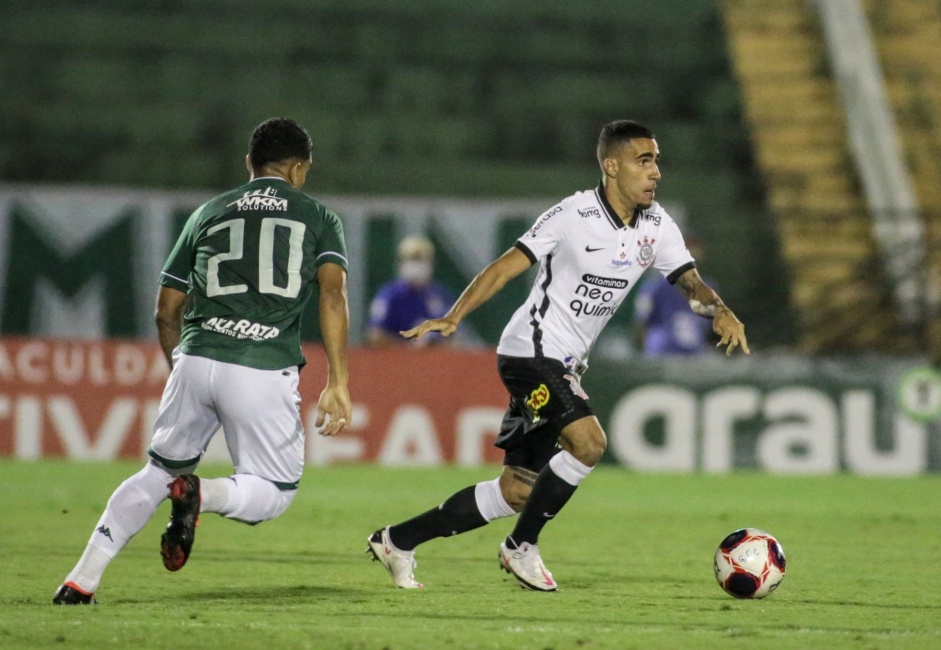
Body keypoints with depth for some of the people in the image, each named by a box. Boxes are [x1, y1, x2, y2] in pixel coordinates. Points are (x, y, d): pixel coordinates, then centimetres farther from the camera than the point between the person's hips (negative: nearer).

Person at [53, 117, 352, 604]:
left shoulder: (210, 213, 19)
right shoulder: (318, 217, 12)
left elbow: (166, 312, 20)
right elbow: (332, 294, -5)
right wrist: (337, 382, -9)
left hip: (195, 361, 3)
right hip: (266, 370, -3)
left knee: (160, 471, 20)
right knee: (274, 491, 13)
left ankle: (81, 581, 10)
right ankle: (203, 495, -20)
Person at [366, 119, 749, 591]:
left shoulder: (656, 226, 5)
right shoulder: (573, 216, -15)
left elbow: (691, 283, 4)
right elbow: (506, 266, -14)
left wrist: (718, 309, -19)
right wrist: (453, 317, -24)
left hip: (565, 366, 8)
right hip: (531, 353, -8)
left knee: (518, 491, 7)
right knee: (588, 442, -26)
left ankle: (397, 541, 18)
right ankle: (522, 547, -7)